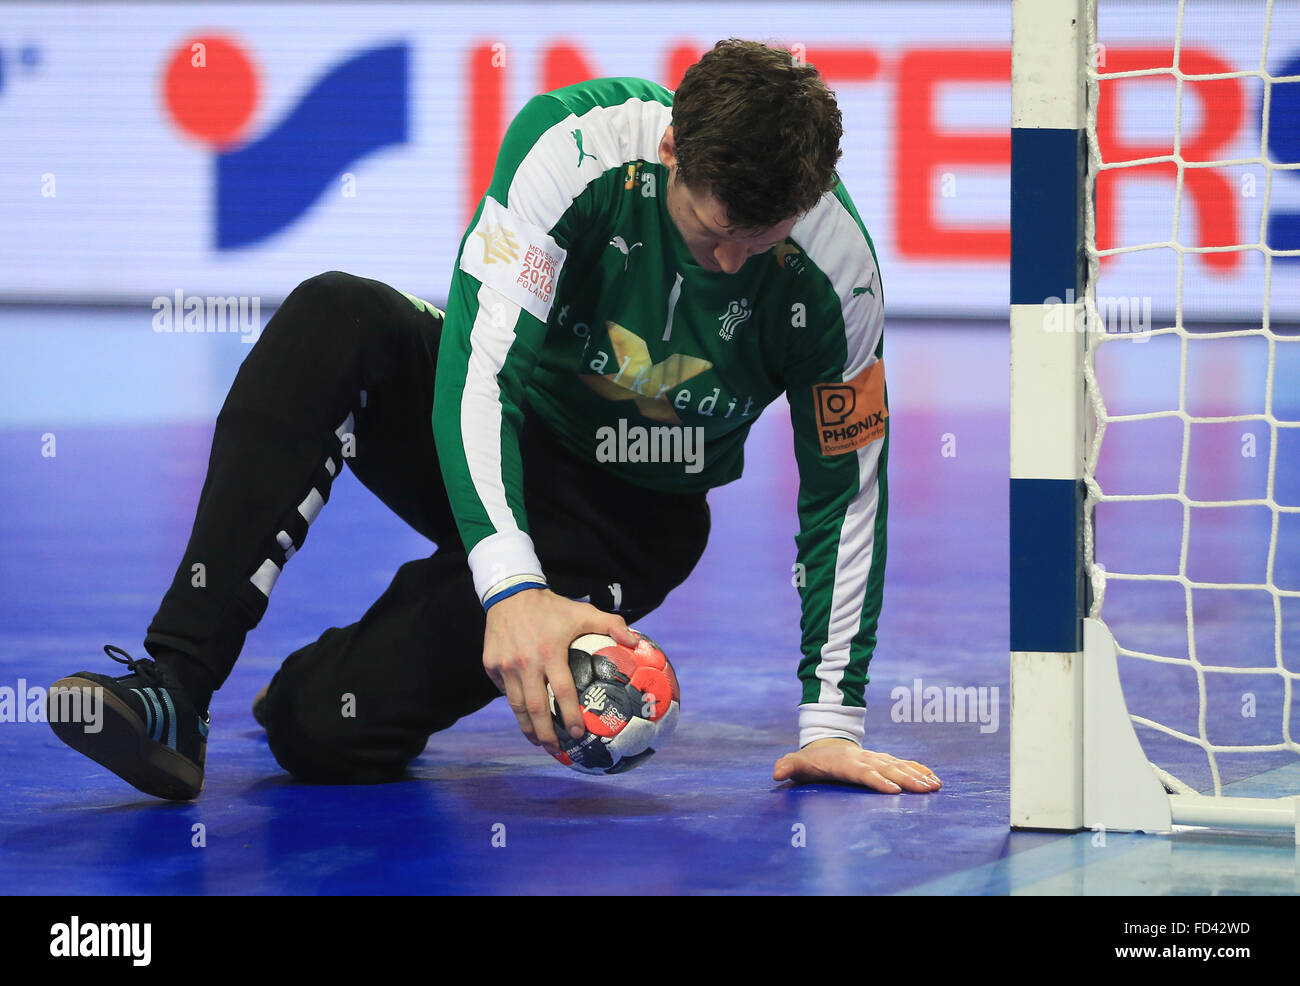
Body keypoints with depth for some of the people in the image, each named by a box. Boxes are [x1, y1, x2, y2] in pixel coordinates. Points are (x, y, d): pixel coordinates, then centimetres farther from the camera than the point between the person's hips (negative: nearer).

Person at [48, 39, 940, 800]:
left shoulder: (835, 270, -22)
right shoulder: (575, 143, -27)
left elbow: (845, 491, -9)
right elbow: (478, 365, -33)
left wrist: (833, 724, -13)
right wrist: (510, 584, -47)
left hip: (629, 520, -1)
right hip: (491, 460, 1)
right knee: (332, 319, -35)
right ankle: (170, 688, -35)